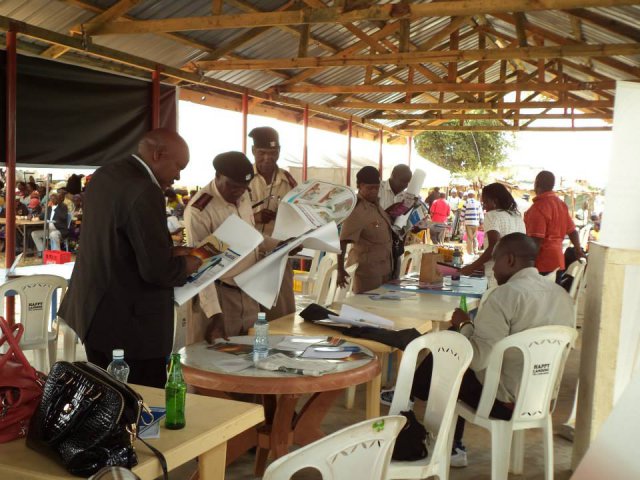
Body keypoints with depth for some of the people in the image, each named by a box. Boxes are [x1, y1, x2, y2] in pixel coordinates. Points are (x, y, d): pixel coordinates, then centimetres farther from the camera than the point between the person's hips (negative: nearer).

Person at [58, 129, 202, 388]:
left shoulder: (104, 175, 7)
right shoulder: (145, 193, -22)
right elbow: (157, 270, -24)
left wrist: (168, 252, 10)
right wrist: (185, 265, -3)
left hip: (94, 309, 10)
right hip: (130, 321, -9)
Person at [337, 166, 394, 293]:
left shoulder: (375, 203, 4)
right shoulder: (356, 211, -21)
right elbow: (342, 242, -23)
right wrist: (340, 270, -24)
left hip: (384, 267, 9)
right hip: (367, 268, -9)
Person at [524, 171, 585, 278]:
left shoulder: (539, 207, -15)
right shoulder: (561, 204, 11)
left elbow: (536, 239, -20)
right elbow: (572, 231, 16)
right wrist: (578, 250, 28)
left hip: (542, 263, -8)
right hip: (557, 262, 8)